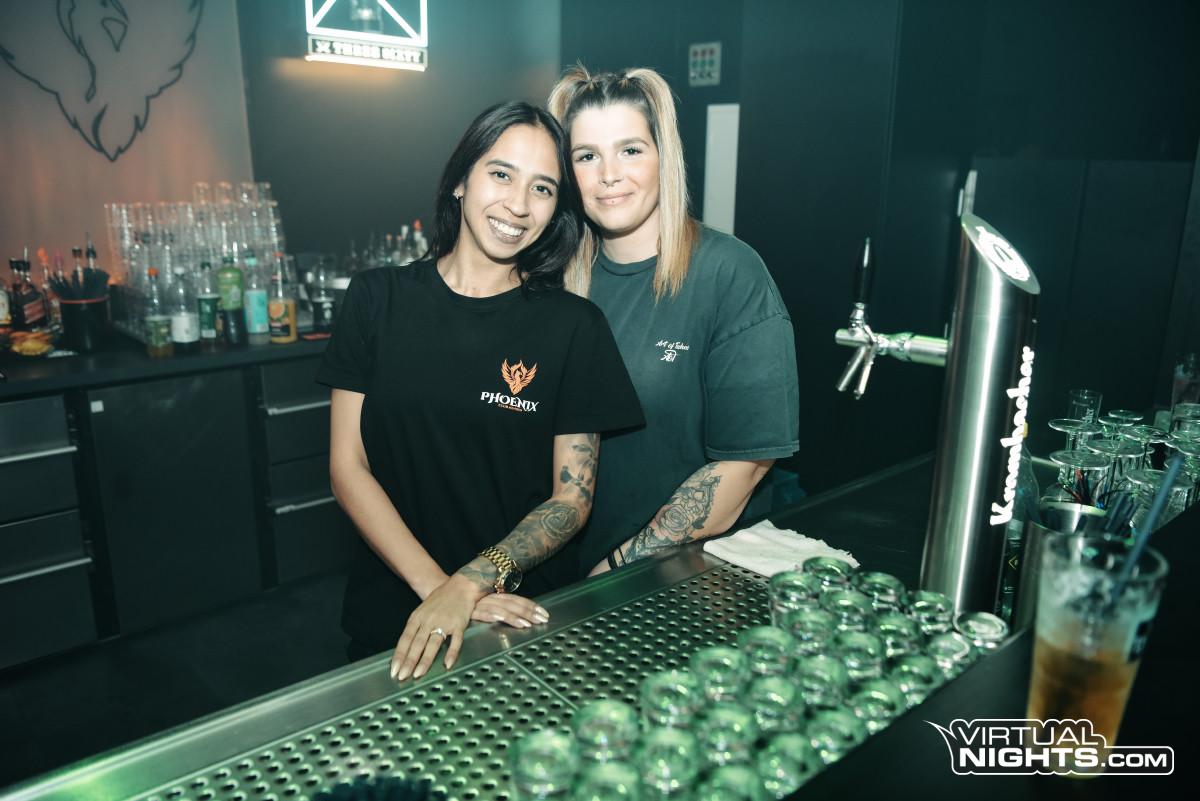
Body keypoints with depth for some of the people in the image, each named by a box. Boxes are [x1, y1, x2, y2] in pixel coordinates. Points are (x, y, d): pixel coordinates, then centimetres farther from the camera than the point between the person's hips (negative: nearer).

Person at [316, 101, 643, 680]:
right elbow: (348, 467, -2)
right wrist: (435, 585, -13)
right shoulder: (378, 299, 0)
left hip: (519, 611, 0)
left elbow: (572, 498, -3)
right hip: (390, 615, 1)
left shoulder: (574, 326, -4)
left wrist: (471, 584, -17)